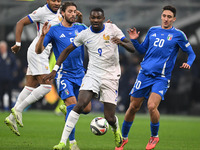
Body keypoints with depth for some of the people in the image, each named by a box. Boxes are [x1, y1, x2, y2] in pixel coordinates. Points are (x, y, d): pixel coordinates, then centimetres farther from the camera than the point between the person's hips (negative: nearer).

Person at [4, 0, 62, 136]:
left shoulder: (58, 13, 12)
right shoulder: (42, 12, -12)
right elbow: (21, 23, -8)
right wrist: (18, 43, -11)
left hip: (43, 53, 9)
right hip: (38, 52, -9)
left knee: (30, 87, 7)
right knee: (46, 86, -14)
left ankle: (12, 118, 8)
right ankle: (18, 109, -8)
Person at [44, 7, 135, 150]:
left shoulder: (112, 29, -3)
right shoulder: (85, 34, 2)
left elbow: (132, 48, -4)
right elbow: (67, 50, 12)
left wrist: (121, 42, -26)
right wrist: (55, 69, 4)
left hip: (111, 77, -1)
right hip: (92, 74, 1)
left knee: (110, 118, -3)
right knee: (80, 105, -22)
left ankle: (116, 129, 36)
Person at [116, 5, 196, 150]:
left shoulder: (178, 35, 0)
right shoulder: (152, 31, 11)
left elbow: (191, 53, 6)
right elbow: (143, 50, 21)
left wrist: (188, 63, -14)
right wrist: (134, 40, 3)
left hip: (161, 78, -4)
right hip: (144, 74, 4)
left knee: (152, 106, -22)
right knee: (133, 107, 6)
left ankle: (154, 136, 3)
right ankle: (123, 137, 25)